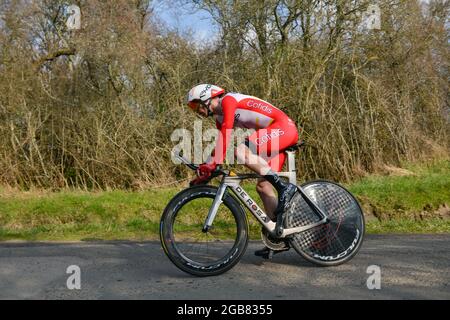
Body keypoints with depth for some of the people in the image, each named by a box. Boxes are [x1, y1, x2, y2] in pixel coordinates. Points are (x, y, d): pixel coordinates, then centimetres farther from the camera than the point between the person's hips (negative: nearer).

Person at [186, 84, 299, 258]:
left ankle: (284, 186, -22)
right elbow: (221, 144, 18)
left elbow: (225, 135, -21)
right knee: (263, 185, 3)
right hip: (276, 135, 9)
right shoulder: (220, 117, 18)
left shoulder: (228, 100, -9)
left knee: (241, 151, -26)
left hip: (284, 127, -9)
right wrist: (205, 170, 10)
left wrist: (213, 164, -24)